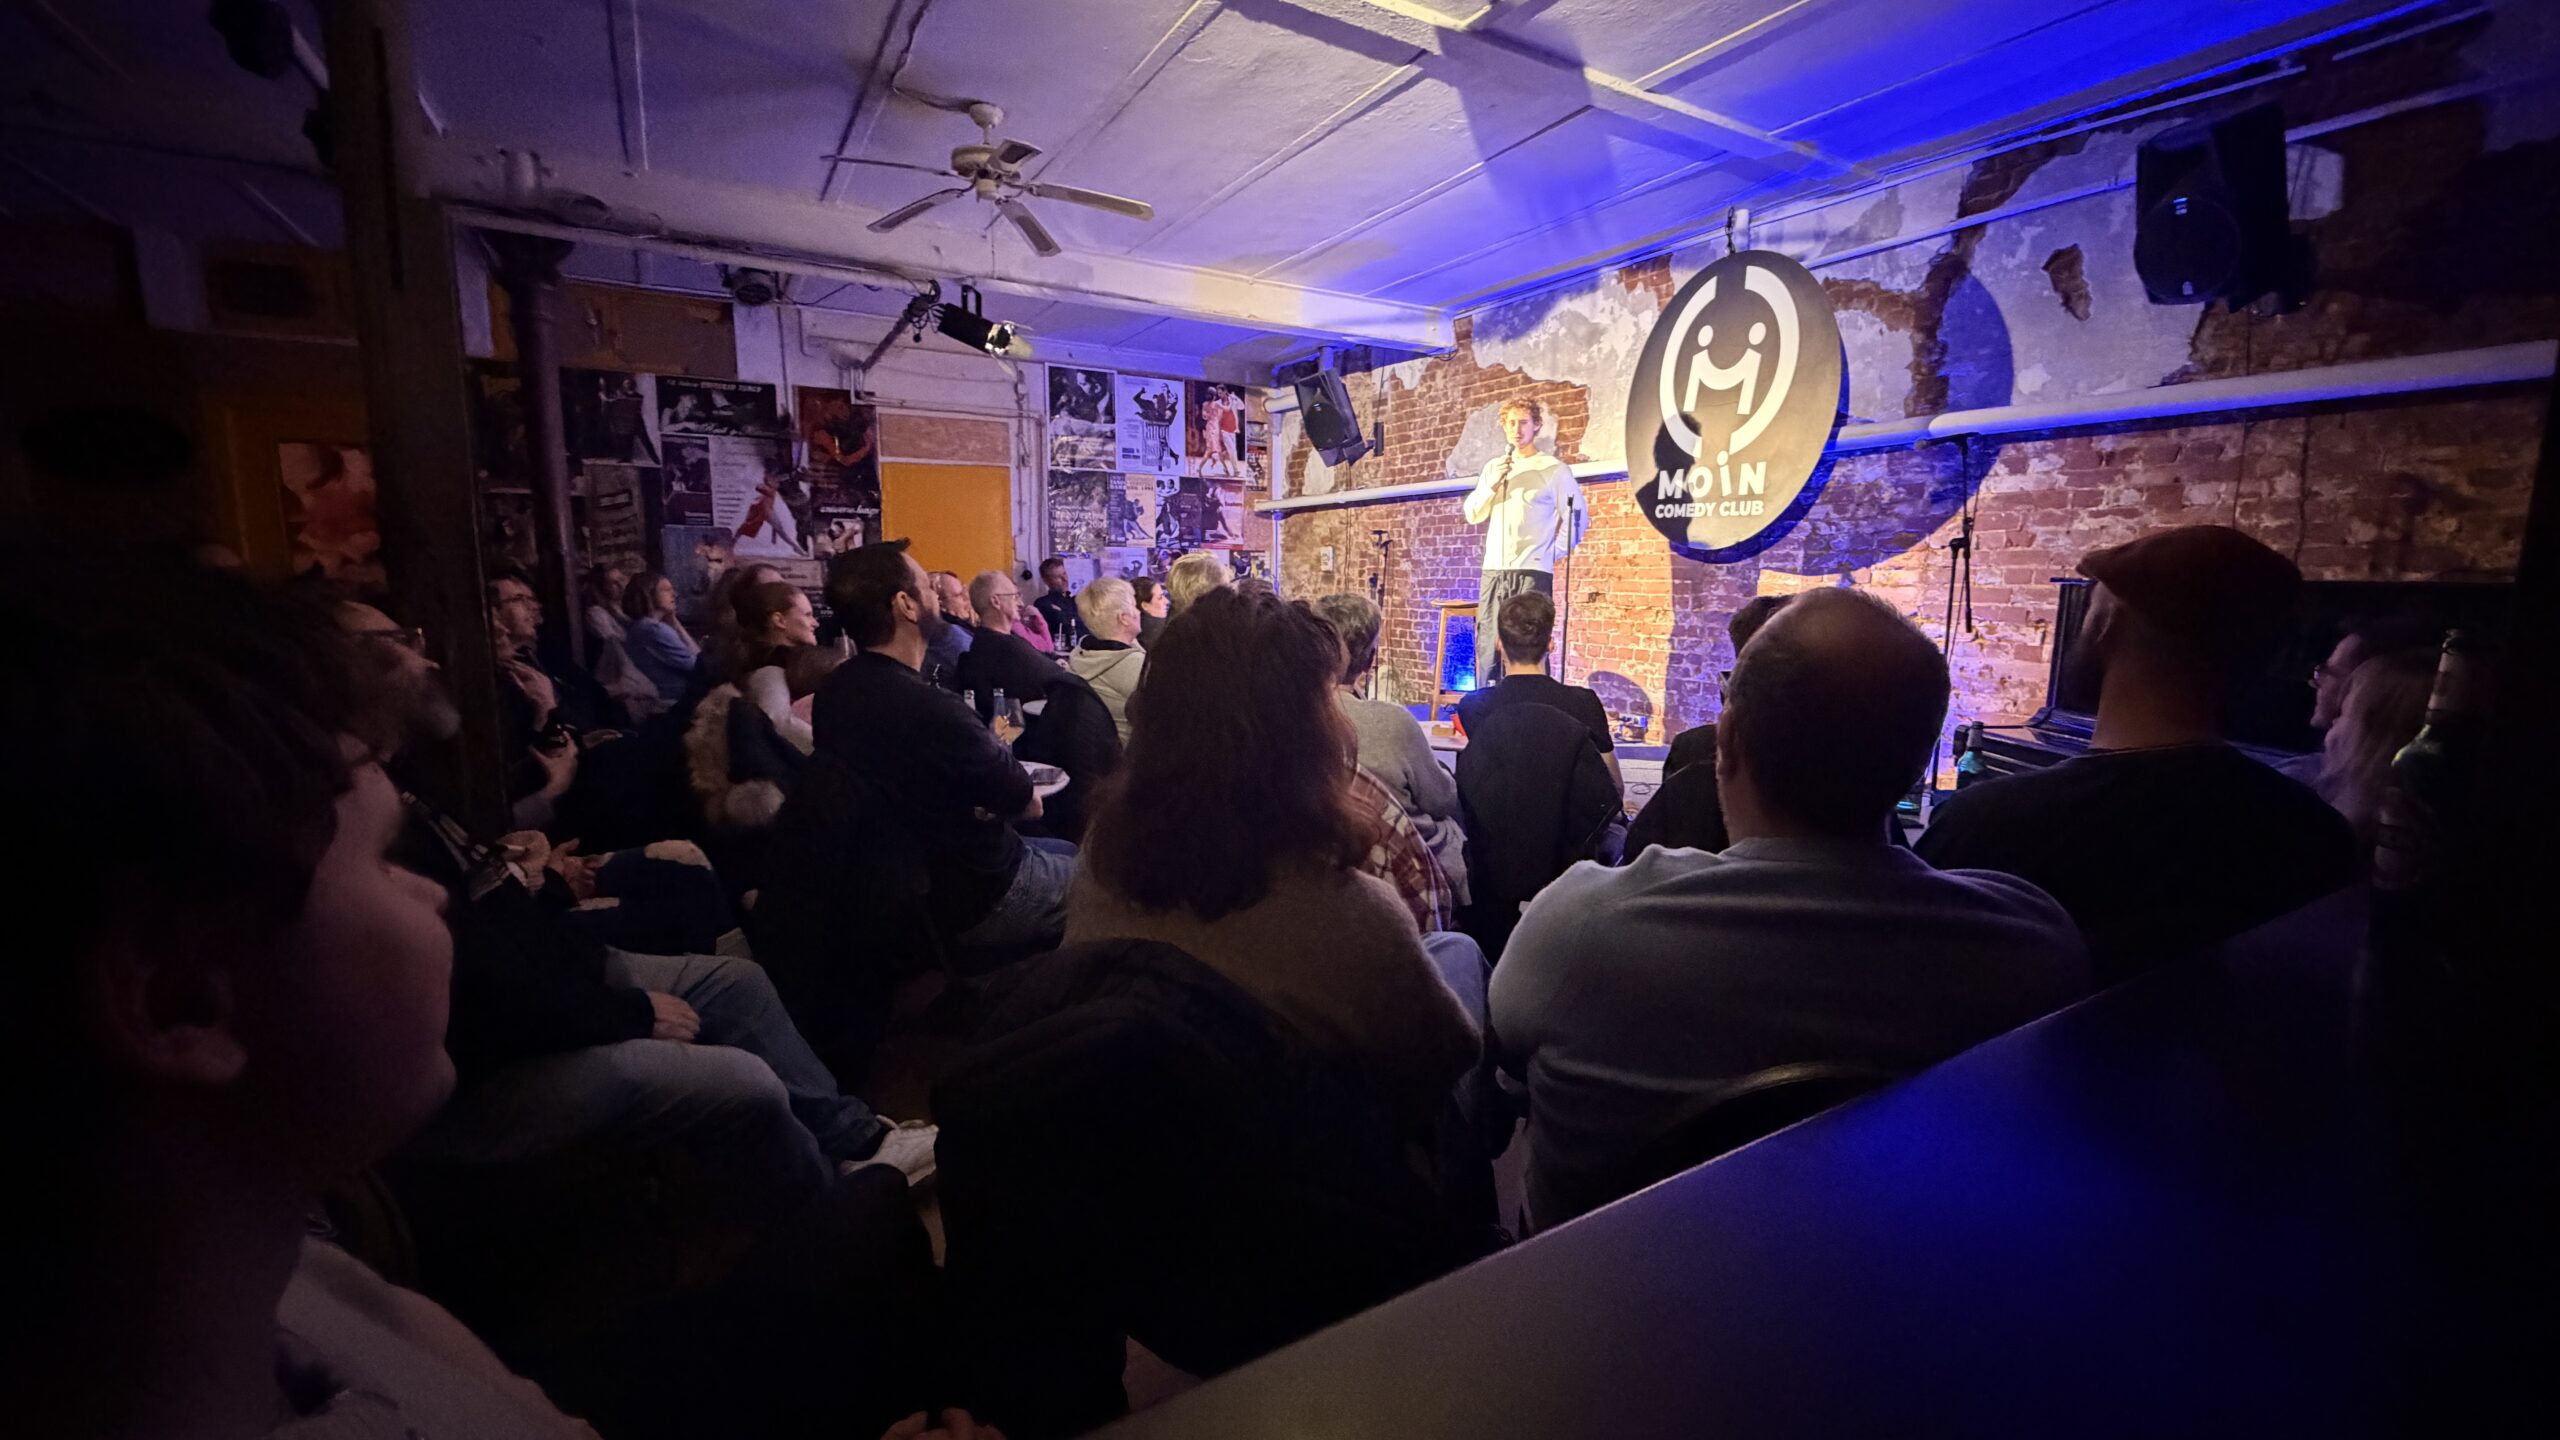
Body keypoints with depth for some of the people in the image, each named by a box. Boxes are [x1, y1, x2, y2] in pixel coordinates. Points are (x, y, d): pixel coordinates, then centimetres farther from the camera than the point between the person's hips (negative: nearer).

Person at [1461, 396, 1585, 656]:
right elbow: (1472, 515, 11)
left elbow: (1577, 517, 0)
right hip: (1493, 570, 5)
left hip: (1533, 571, -5)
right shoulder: (1492, 467, 15)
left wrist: (1554, 553, -5)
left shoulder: (1554, 469, 0)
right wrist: (1493, 483, -3)